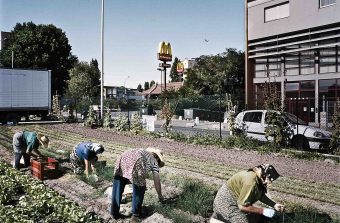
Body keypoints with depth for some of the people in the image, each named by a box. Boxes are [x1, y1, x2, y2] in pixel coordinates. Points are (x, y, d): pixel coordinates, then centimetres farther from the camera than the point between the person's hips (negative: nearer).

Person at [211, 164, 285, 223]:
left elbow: (261, 196, 10)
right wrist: (263, 211, -25)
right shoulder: (251, 182, -34)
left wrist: (274, 205, -1)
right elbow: (242, 206, -30)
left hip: (237, 199, 10)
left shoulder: (260, 179, -7)